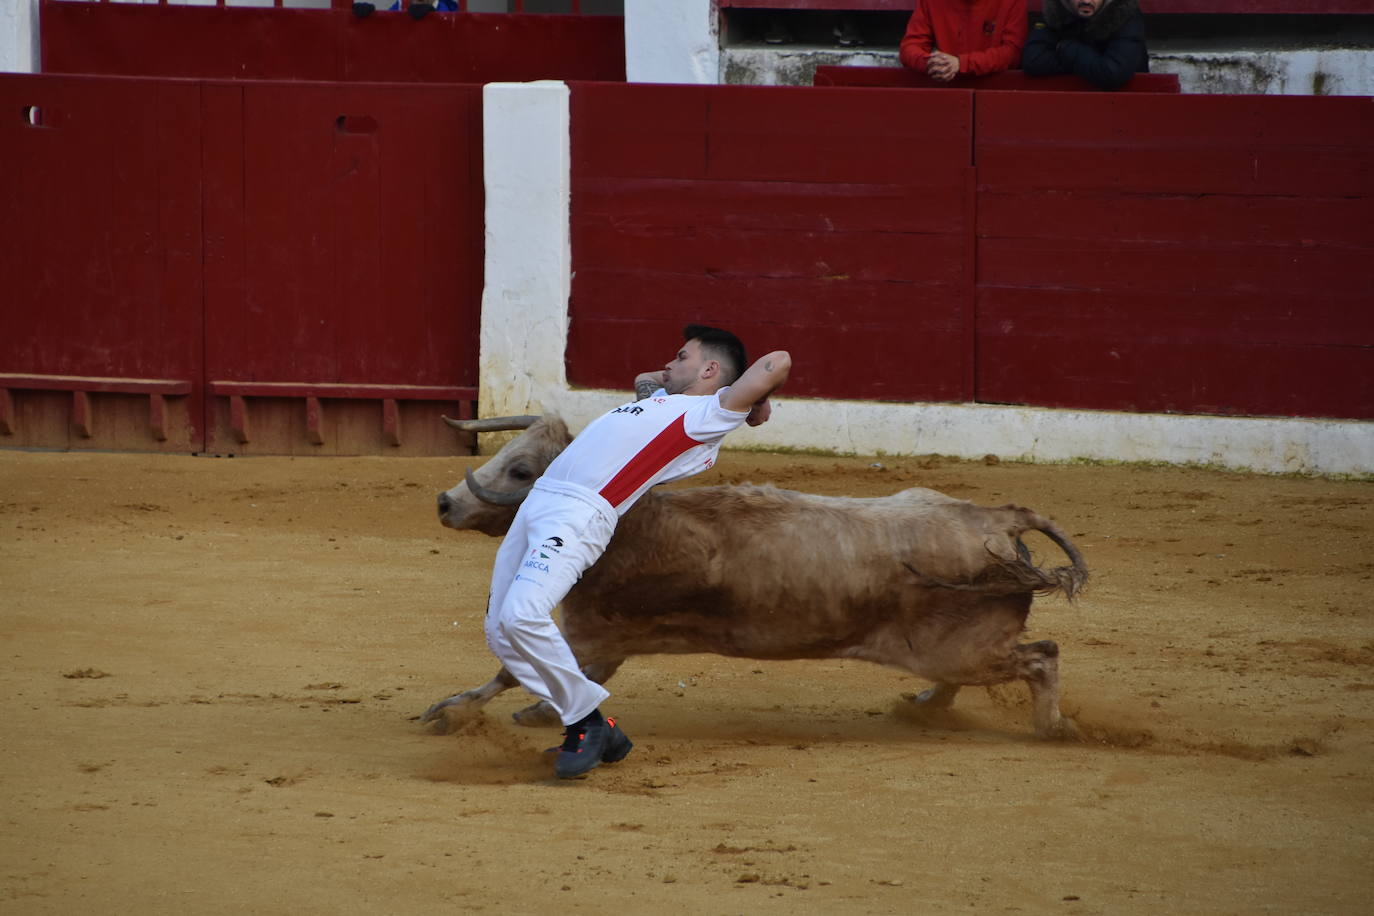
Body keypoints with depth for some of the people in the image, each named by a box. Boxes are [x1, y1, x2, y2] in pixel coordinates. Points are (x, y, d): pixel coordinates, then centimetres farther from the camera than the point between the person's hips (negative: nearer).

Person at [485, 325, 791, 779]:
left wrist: (755, 402, 8)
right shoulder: (663, 400, 27)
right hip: (539, 502, 10)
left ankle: (589, 721, -12)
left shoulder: (711, 412, 0)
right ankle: (590, 730, 7)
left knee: (522, 615, -27)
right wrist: (675, 377, 33)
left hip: (579, 516, -10)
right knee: (501, 631, 3)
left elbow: (779, 362, -9)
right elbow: (644, 379, 50)